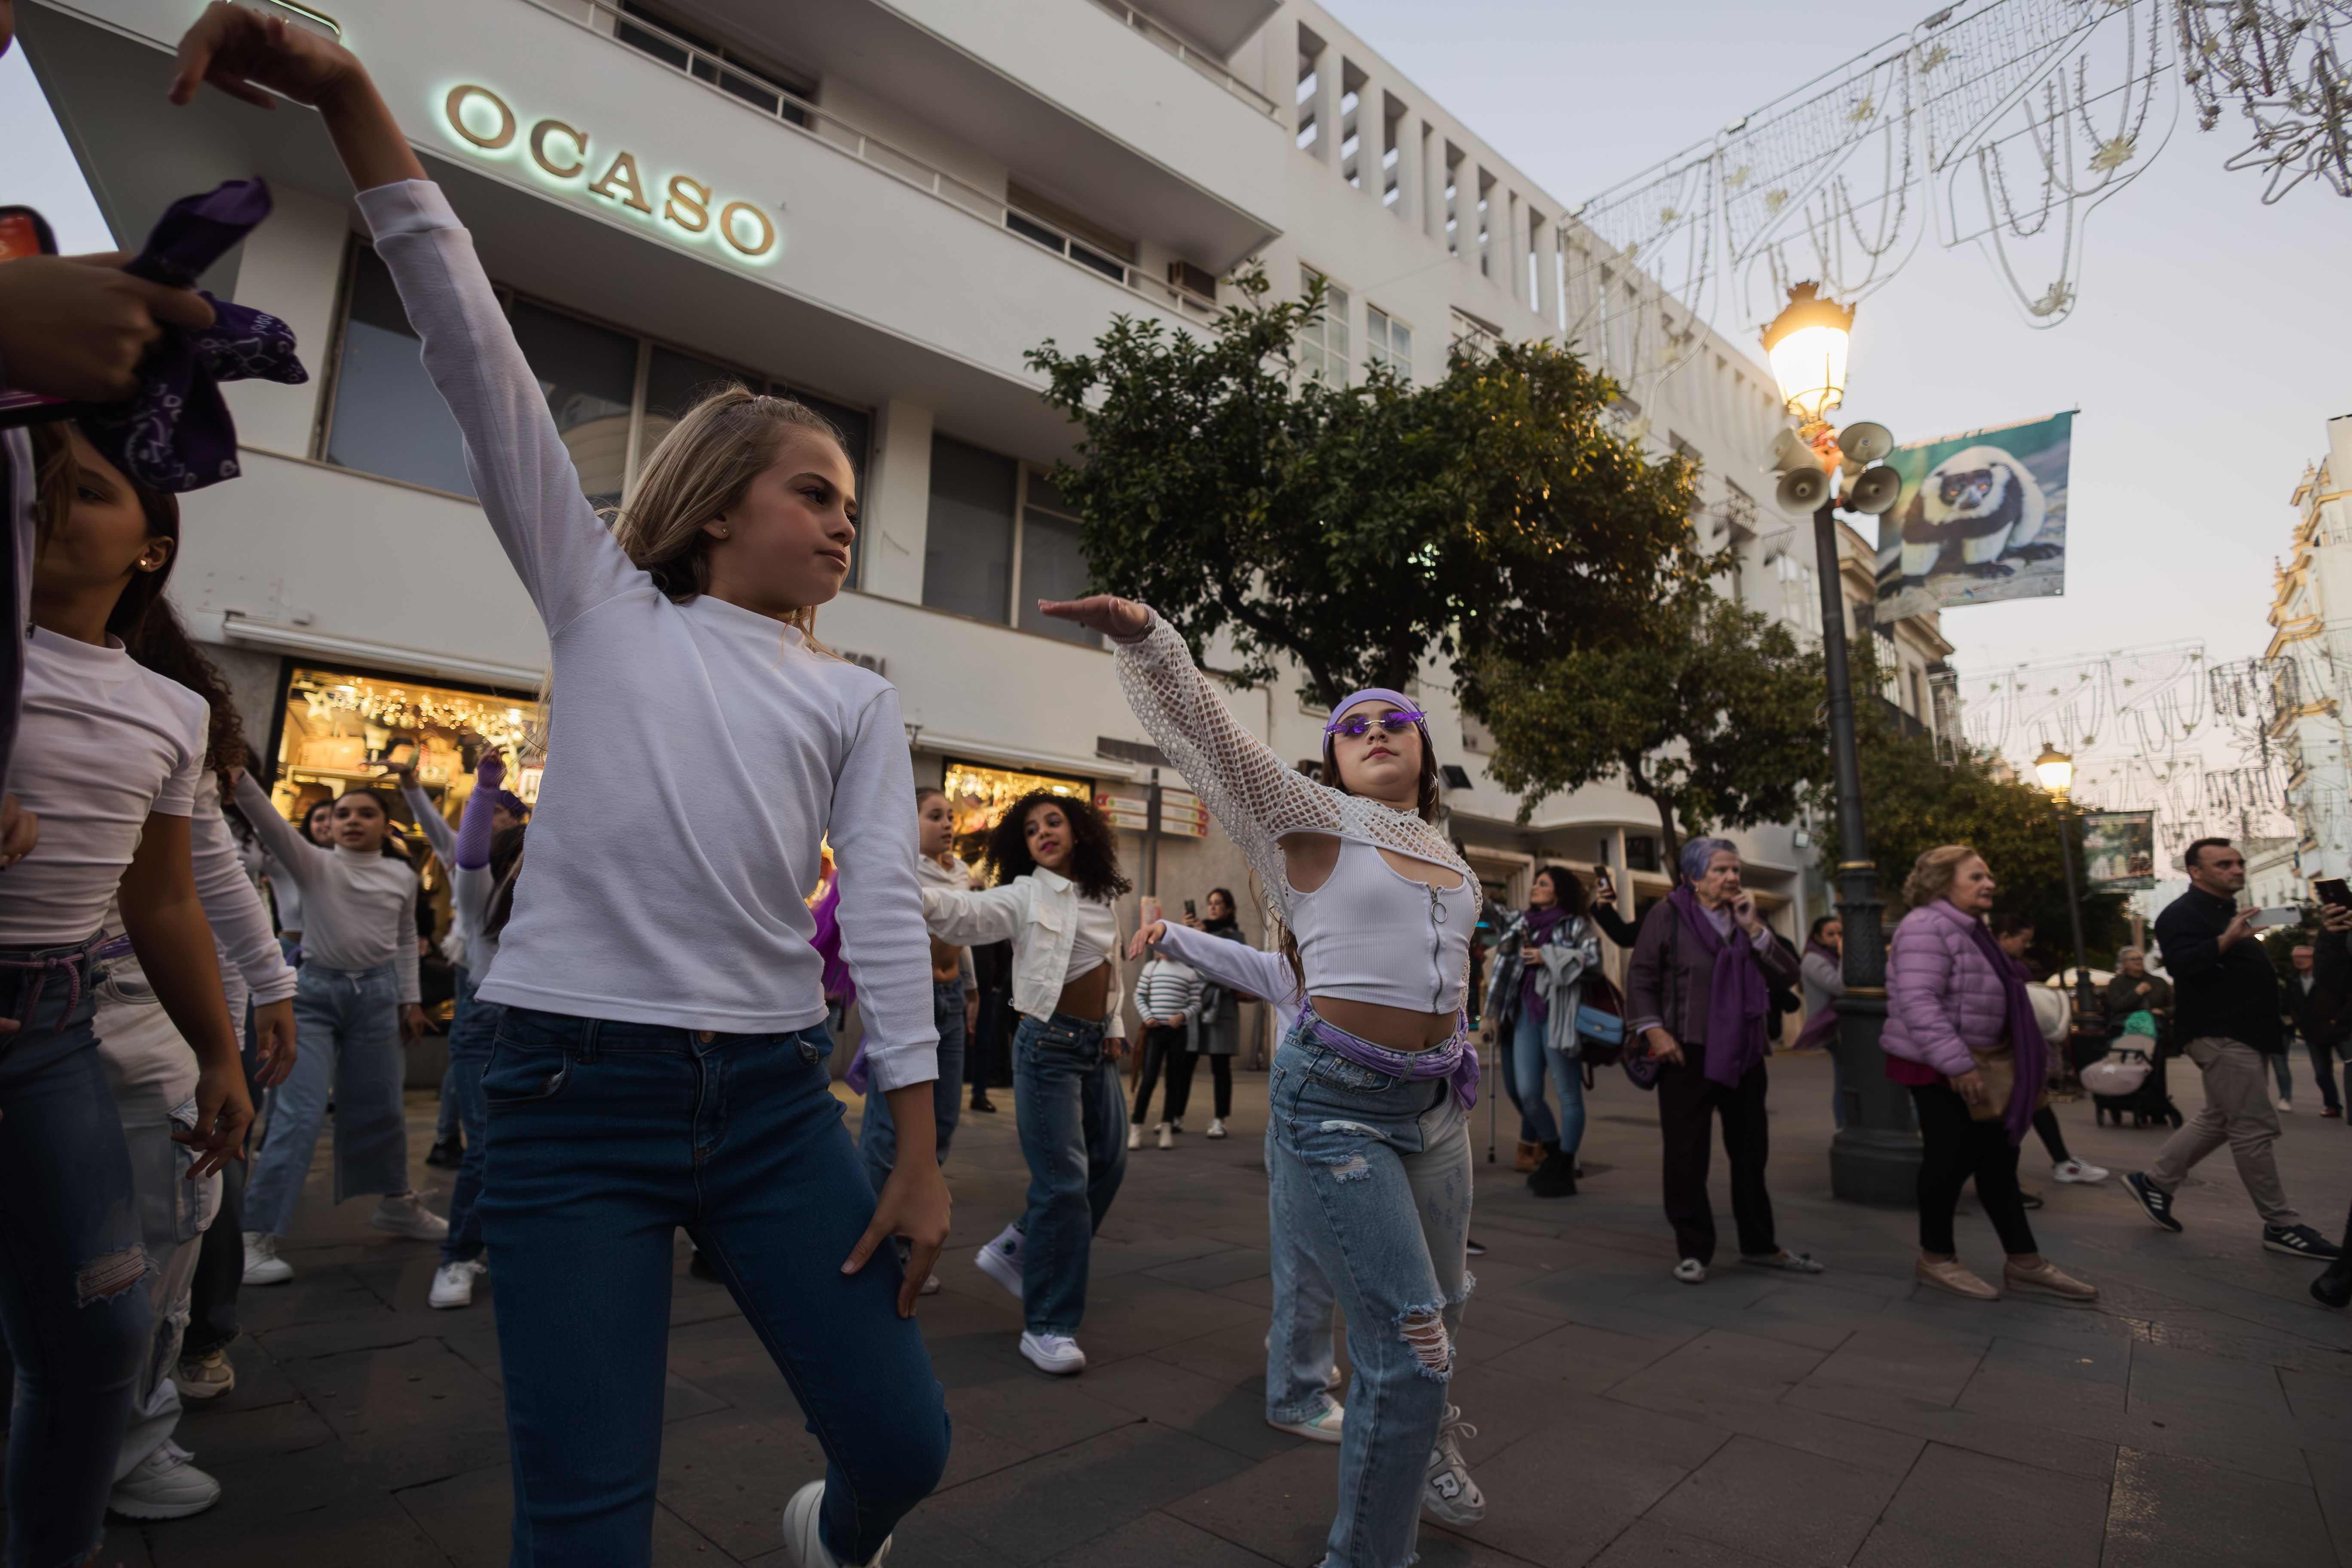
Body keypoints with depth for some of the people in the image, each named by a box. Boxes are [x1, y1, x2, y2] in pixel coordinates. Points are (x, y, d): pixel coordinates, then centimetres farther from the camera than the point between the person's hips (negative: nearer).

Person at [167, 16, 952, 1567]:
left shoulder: (858, 702, 10)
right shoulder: (602, 604, 8)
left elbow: (886, 914, 0)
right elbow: (477, 350, 0)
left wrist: (920, 1155, -5)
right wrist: (349, 94, -8)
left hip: (775, 1093, 2)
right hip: (578, 1087, -1)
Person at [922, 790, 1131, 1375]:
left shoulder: (1102, 899, 9)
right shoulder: (1026, 897, -8)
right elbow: (968, 912, -24)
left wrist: (1115, 1028, 12)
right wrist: (915, 895, -41)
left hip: (1097, 1047, 7)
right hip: (1050, 1046, -7)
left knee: (1108, 1162, 15)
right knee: (1063, 1181, -6)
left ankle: (1015, 1251, 31)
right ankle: (1047, 1326, 7)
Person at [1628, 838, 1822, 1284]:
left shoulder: (1747, 917, 11)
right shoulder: (1667, 914, -4)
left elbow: (1787, 975, 2)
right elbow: (1641, 977, -5)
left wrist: (1753, 928, -9)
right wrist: (1653, 1030, -15)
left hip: (1744, 1054, 5)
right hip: (1688, 1054, -5)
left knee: (1751, 1150, 14)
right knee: (1686, 1155, 0)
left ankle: (1759, 1244, 29)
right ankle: (1694, 1250, 12)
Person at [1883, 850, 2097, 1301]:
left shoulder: (1966, 929, 17)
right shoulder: (1927, 928, -18)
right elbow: (1918, 1001, -28)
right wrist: (1956, 1065, -30)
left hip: (1974, 1065, 10)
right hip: (1939, 1069, -10)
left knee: (1998, 1161, 13)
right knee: (1952, 1158, -2)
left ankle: (2024, 1263, 23)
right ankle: (1936, 1260, 13)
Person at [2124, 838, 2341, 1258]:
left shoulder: (2229, 912, 19)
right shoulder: (2183, 914, -12)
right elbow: (2181, 963, -29)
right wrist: (2225, 941, -41)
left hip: (2248, 1034, 10)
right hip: (2219, 1035, -10)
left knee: (2219, 1119, 15)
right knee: (2255, 1128, -7)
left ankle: (2154, 1181, 22)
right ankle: (2281, 1225, 1)